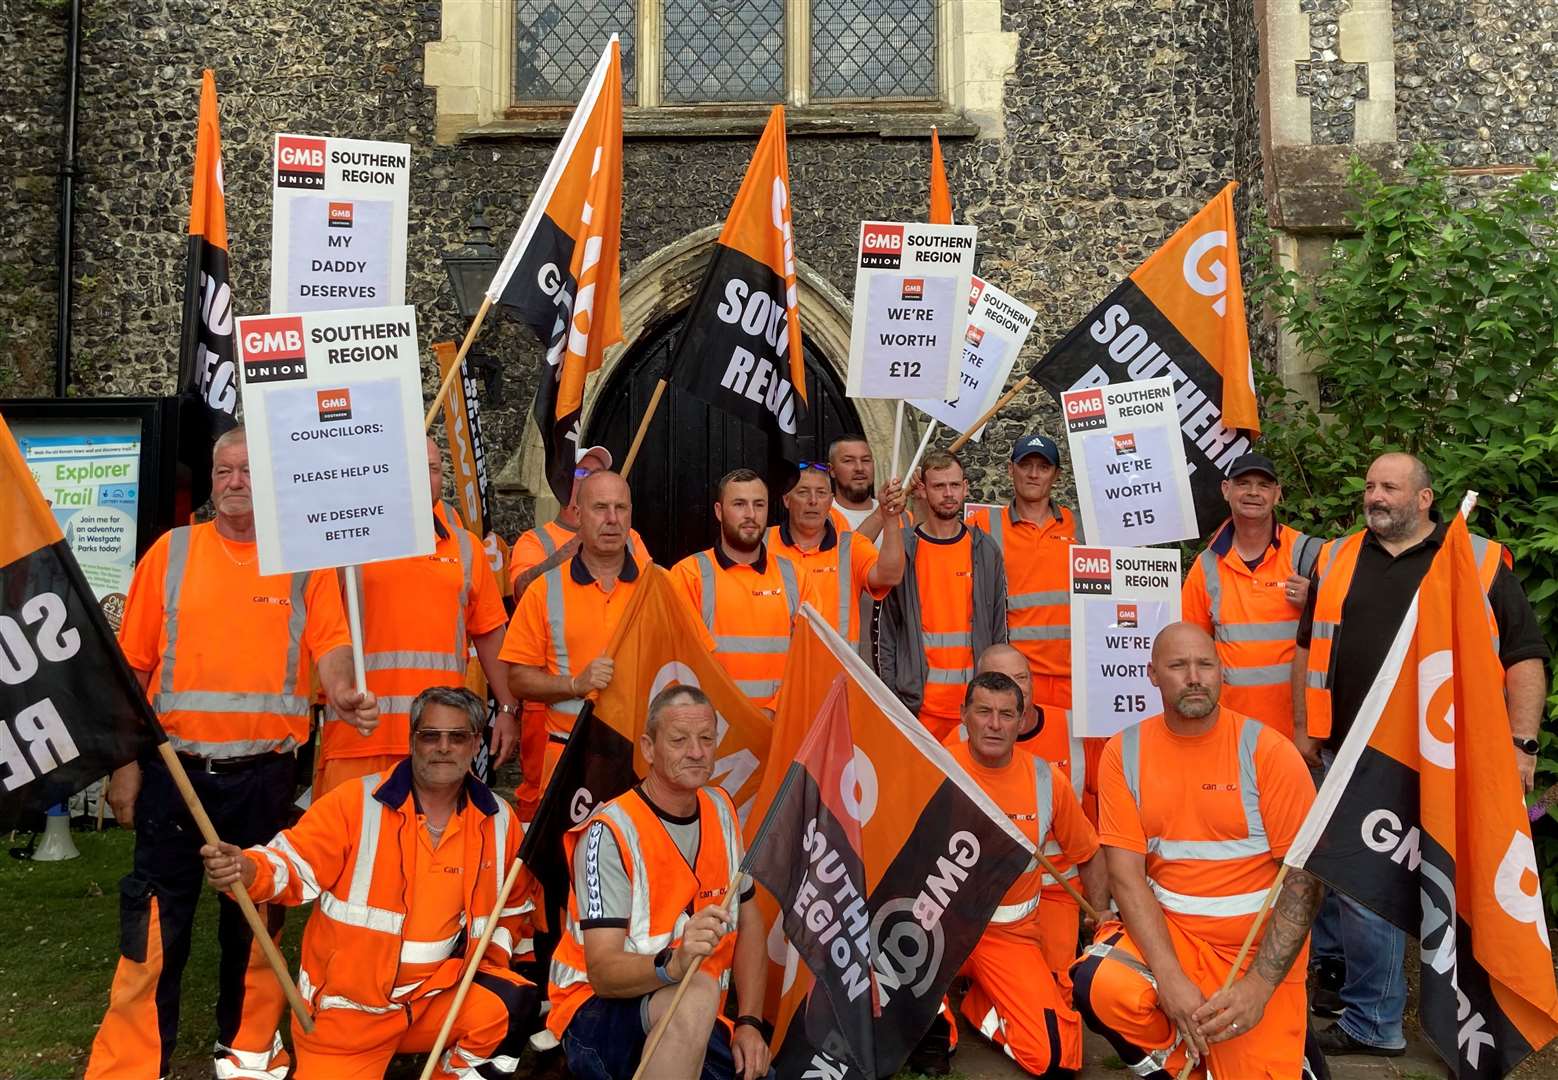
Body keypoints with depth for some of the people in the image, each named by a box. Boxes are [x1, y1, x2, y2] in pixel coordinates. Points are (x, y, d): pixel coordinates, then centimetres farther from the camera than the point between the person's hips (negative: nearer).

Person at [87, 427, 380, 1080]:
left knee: (255, 918, 13)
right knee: (156, 924, 3)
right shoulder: (172, 552, 4)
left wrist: (342, 693, -30)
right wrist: (124, 763, 1)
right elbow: (131, 667, 5)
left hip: (264, 775, 0)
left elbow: (329, 642, -8)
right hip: (174, 769, 0)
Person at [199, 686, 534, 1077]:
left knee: (512, 1003, -21)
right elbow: (294, 866, -16)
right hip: (347, 1009, -1)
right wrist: (246, 870, -36)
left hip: (436, 997, 2)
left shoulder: (500, 821, 1)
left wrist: (490, 960, 3)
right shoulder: (357, 802, -10)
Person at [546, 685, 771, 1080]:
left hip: (697, 1021, 7)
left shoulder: (721, 809, 4)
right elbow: (603, 973, -22)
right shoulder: (610, 833, -17)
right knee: (698, 993, -35)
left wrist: (749, 1023, -1)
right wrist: (673, 963, -41)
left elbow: (749, 922, 10)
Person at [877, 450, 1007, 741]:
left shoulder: (985, 551, 7)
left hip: (974, 700, 2)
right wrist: (890, 693, -2)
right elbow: (886, 628, 3)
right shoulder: (902, 550, 1)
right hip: (918, 702, -1)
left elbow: (998, 626, 9)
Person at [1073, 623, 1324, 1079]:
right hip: (1166, 928, 1)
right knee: (1100, 988, -27)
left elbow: (1305, 875, -9)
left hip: (1261, 944, 0)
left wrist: (1260, 983, -19)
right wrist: (1169, 975, -21)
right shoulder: (1124, 752, -3)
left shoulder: (1267, 750, -9)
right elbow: (1126, 874, -7)